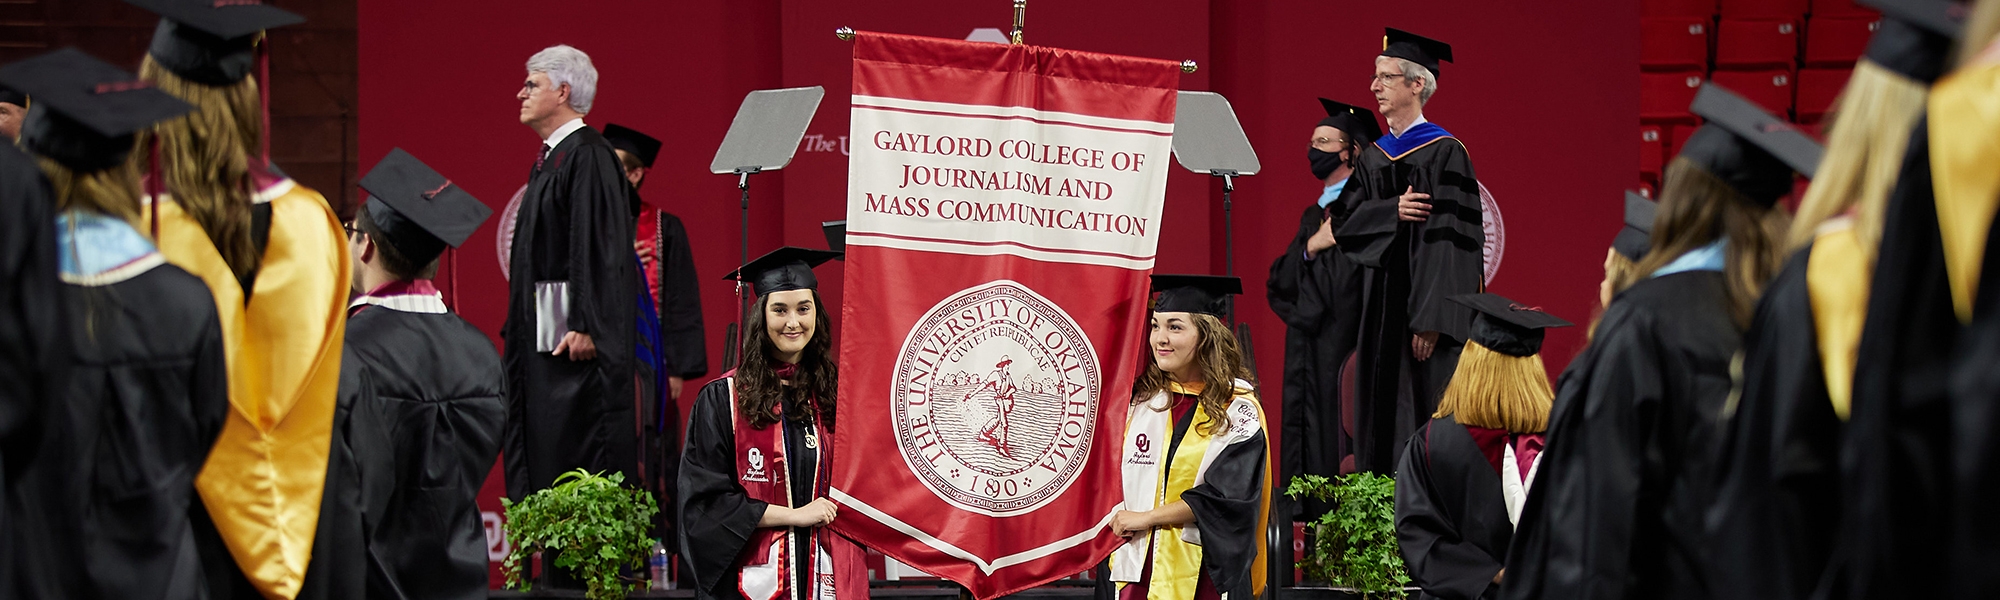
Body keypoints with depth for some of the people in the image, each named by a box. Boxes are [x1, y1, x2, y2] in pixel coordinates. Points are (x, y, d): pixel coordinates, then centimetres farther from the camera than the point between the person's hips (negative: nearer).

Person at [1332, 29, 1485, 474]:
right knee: (1382, 413, 5)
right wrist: (1392, 212, -15)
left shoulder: (1444, 153, -8)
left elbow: (1450, 240, -14)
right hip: (1381, 311, 7)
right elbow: (1346, 221, 6)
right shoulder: (1373, 157, 14)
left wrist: (1430, 320, -20)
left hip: (1423, 305, -7)